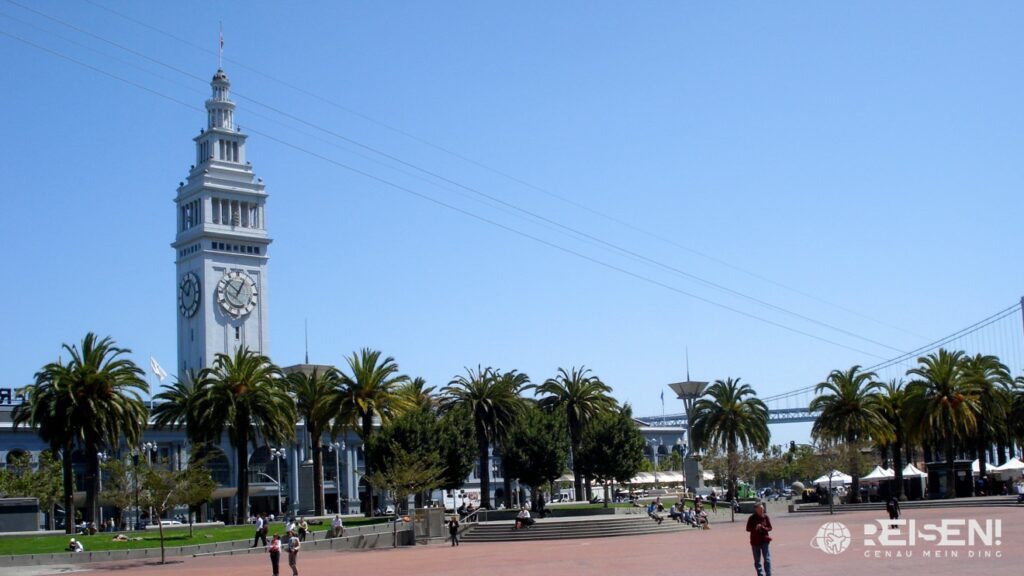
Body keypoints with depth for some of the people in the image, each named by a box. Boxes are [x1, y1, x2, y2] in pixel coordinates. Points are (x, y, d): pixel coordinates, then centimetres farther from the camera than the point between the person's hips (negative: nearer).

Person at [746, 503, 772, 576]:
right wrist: (755, 528, -21)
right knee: (757, 561, 7)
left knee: (767, 559, -6)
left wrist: (764, 528, -17)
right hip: (755, 541, 0)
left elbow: (770, 528, 3)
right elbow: (748, 529, -3)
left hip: (765, 540, 0)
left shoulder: (766, 517, 0)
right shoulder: (752, 518, -5)